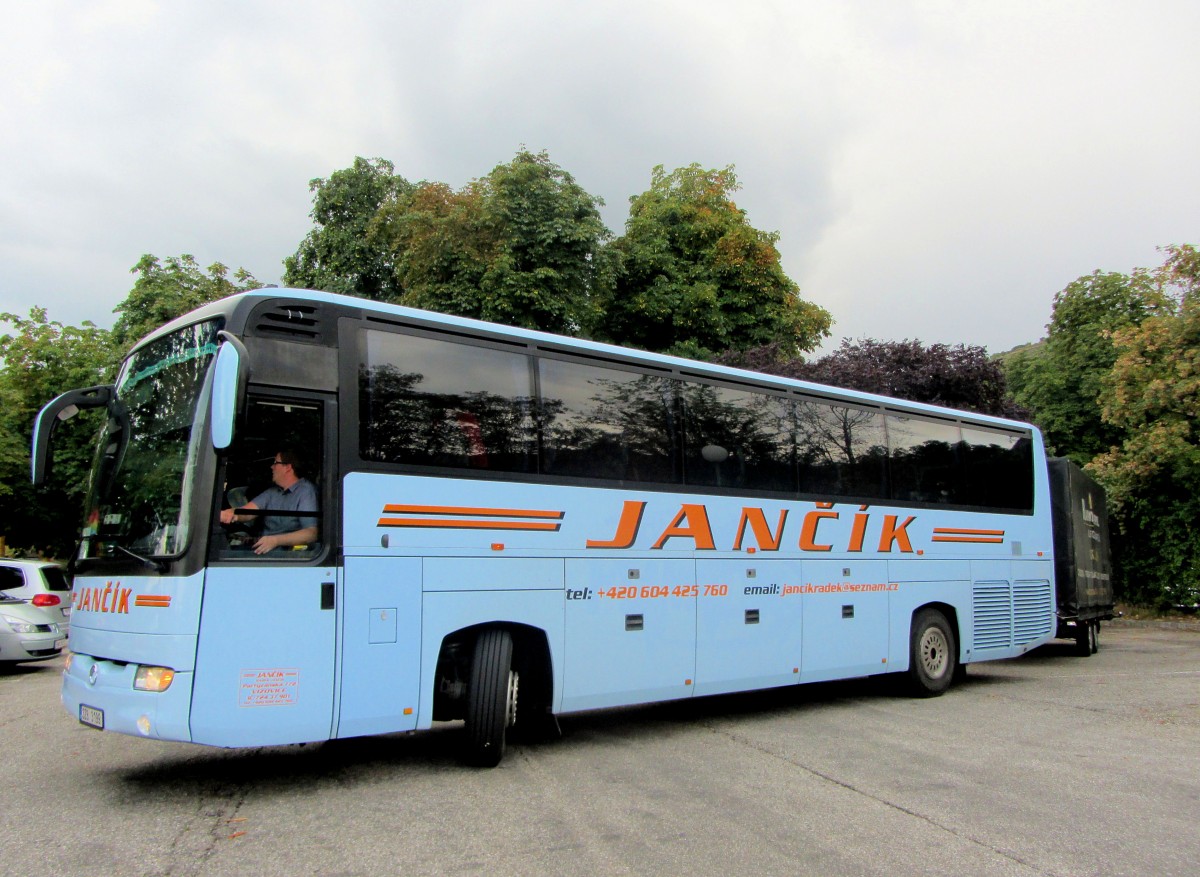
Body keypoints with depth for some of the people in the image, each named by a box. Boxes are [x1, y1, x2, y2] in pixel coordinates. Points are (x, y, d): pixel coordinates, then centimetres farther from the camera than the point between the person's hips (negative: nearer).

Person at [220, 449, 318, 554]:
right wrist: (232, 514, -23)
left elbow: (312, 533, -21)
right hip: (264, 550, 7)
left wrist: (275, 540, -32)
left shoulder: (307, 491, -9)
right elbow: (248, 510, 2)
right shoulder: (273, 491, 17)